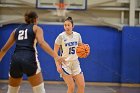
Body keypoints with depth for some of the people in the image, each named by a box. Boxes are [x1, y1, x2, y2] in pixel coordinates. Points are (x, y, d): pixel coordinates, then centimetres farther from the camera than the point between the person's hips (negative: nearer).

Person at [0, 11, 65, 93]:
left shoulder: (16, 30, 24)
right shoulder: (36, 28, 12)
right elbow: (42, 43, -9)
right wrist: (55, 56, -17)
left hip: (16, 59, 4)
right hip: (29, 59, -4)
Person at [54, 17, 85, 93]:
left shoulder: (77, 35, 3)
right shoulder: (61, 36, -10)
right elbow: (55, 52, -8)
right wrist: (58, 65, -17)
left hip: (75, 63, 5)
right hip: (65, 64, -4)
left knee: (82, 85, -1)